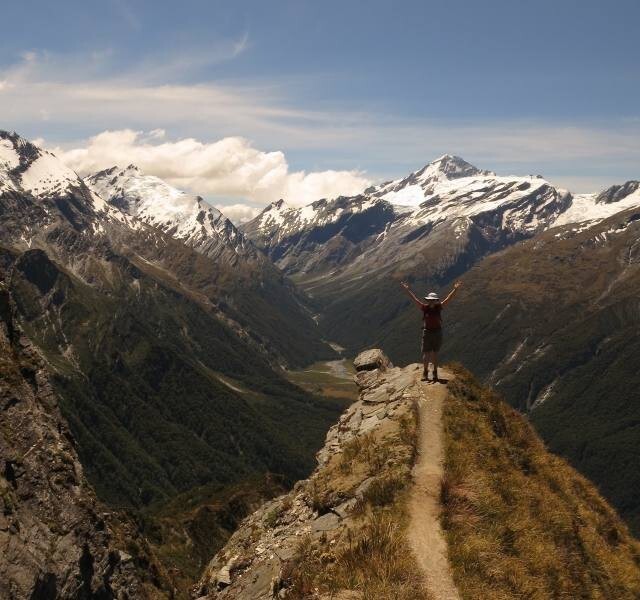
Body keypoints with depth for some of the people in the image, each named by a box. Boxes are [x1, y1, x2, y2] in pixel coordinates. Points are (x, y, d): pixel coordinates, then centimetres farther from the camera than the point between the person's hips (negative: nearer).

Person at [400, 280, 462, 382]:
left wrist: (455, 289, -7)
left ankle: (435, 373, 17)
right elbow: (414, 298, -1)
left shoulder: (439, 307, 1)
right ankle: (425, 372, 11)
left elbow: (448, 299, -1)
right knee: (426, 354, -1)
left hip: (437, 332, 1)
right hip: (427, 332, -1)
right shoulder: (425, 308, -1)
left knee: (435, 354, 8)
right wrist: (407, 289, -2)